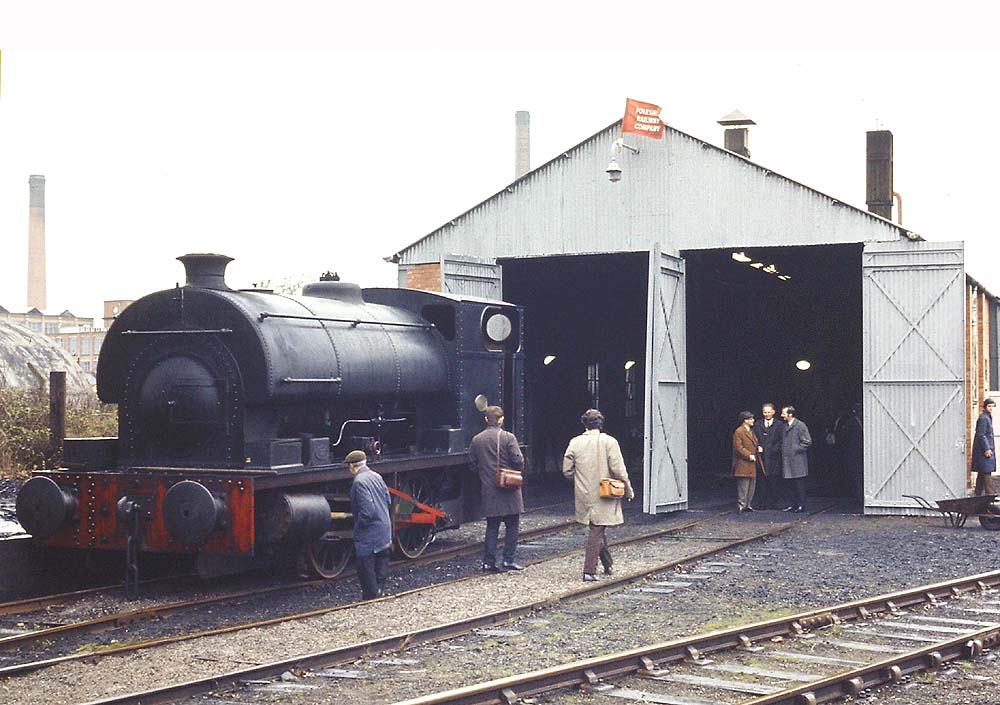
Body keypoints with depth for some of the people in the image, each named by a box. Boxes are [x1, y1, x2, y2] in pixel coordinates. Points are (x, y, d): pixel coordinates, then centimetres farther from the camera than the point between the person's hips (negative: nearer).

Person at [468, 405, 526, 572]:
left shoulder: (477, 440, 4)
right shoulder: (508, 437, -10)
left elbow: (472, 464, 7)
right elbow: (518, 460, -15)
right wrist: (517, 471, 6)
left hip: (488, 490, 4)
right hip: (508, 489, -4)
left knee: (492, 526, 9)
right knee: (512, 524, 7)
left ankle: (489, 562, 5)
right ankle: (508, 560, 3)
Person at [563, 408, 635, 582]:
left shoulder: (575, 443, 0)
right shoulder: (609, 442, -10)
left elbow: (567, 470, 3)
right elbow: (618, 470, -12)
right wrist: (628, 490, 0)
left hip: (584, 495, 4)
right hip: (603, 496, -4)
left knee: (598, 529, 19)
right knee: (597, 531, -1)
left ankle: (608, 565, 31)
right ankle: (589, 571, -6)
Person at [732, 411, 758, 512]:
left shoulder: (751, 431, 18)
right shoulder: (738, 432, -11)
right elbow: (738, 448, -16)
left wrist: (758, 449, 7)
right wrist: (749, 455, -19)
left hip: (752, 464, 9)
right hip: (743, 465, -9)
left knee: (752, 485, 11)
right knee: (743, 486, -9)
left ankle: (747, 505, 17)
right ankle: (741, 505, -5)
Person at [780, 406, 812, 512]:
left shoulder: (800, 426, -8)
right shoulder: (784, 427, 15)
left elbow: (807, 442, -10)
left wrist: (797, 449, -10)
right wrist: (783, 451, 11)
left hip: (797, 459, -7)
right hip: (787, 460, 7)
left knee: (799, 483, -4)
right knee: (792, 484, 10)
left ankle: (801, 505, 1)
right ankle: (794, 504, 15)